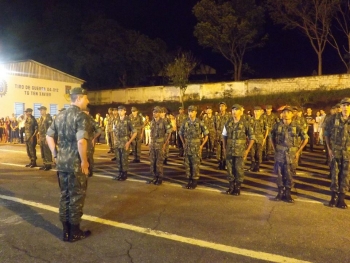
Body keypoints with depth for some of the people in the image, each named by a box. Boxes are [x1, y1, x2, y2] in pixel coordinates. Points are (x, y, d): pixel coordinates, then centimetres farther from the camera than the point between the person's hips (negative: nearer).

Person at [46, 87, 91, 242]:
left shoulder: (60, 116, 11)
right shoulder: (81, 116, -15)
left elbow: (49, 136, 15)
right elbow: (81, 141, -26)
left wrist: (55, 154, 16)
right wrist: (84, 161, -17)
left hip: (61, 163, 8)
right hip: (76, 164, -7)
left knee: (64, 196, 15)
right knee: (76, 197, 5)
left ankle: (66, 231, 26)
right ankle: (74, 233, 17)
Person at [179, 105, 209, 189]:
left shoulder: (199, 123, -7)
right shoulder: (185, 122, 3)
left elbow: (206, 134, 0)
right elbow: (180, 133, 16)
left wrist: (202, 145, -3)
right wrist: (183, 143, 9)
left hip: (196, 147, -3)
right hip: (187, 148, 4)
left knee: (195, 165, 0)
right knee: (187, 164, 8)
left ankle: (195, 181, 12)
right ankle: (189, 180, 20)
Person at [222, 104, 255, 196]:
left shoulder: (245, 123, -8)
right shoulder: (228, 122, 3)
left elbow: (252, 137, -3)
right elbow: (224, 136, 13)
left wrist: (247, 150, -6)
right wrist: (224, 148, 7)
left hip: (240, 151, -3)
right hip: (229, 150, 3)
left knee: (239, 169, 2)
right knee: (230, 169, 9)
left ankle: (238, 187, 18)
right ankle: (231, 186, 23)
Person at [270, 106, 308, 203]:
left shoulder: (297, 126, -6)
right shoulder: (277, 125, 0)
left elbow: (305, 138, 3)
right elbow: (272, 136, 15)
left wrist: (298, 151, 0)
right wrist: (275, 148, 8)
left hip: (292, 155, -1)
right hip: (280, 154, 1)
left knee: (289, 175, 5)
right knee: (280, 174, 6)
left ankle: (288, 193, 20)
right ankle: (280, 192, 20)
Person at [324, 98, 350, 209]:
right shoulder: (333, 118, -5)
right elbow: (326, 134, 4)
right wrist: (329, 149, 0)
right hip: (335, 151, 0)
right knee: (335, 174, 6)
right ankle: (334, 196, 18)